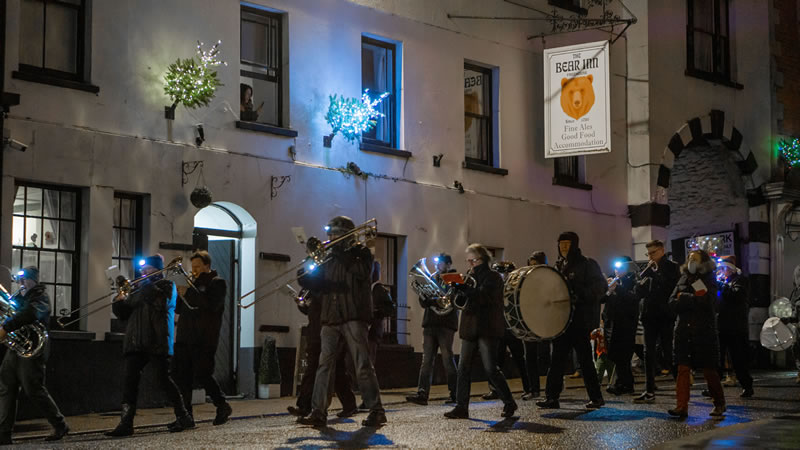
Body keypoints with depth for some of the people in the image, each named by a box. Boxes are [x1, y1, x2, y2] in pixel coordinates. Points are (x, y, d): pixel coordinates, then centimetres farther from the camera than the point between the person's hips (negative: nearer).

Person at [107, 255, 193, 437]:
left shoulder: (166, 285, 6)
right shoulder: (140, 287, 23)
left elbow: (161, 303, -15)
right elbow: (124, 314, 20)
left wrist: (146, 287, -7)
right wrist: (120, 301, 0)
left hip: (157, 342, -6)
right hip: (136, 343, 6)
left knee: (163, 378, -5)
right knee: (130, 380, -5)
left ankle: (183, 417, 7)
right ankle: (126, 423, -8)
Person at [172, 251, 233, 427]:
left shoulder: (217, 283, 1)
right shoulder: (193, 283, 21)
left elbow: (212, 305, -17)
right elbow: (179, 308, 18)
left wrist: (189, 291, -16)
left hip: (204, 339, -7)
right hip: (184, 338, 7)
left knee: (202, 374, -10)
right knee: (182, 376, 1)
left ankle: (223, 407, 6)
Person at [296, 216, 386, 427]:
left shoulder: (360, 251, 6)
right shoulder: (328, 256, 19)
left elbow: (362, 272, -14)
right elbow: (316, 282, 13)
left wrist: (342, 254, -14)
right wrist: (304, 278, -7)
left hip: (354, 316, -5)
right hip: (330, 318, 5)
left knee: (363, 366, -8)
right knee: (324, 365, 1)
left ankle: (376, 411, -4)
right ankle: (318, 412, 3)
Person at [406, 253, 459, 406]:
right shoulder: (433, 278, 19)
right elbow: (424, 303, 14)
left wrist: (432, 297, -15)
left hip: (445, 324, -5)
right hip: (430, 324, 5)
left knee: (447, 359, -2)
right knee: (427, 359, -2)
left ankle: (455, 394, 8)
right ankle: (422, 394, -8)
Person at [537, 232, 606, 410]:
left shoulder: (587, 264, -4)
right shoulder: (559, 266, 16)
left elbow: (601, 286, -11)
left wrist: (580, 295, -23)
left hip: (580, 319, -6)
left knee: (584, 358, -3)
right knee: (557, 358, 5)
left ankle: (596, 397, 6)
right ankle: (552, 397, 8)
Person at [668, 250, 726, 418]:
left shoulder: (709, 280, 3)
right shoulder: (683, 280, 14)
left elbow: (707, 301, -14)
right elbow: (672, 303, 3)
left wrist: (684, 298, -7)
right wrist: (693, 300, -10)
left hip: (704, 331, -3)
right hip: (684, 330, 3)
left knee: (709, 370, 2)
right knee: (683, 368, -6)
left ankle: (719, 404, 18)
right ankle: (681, 406, -8)